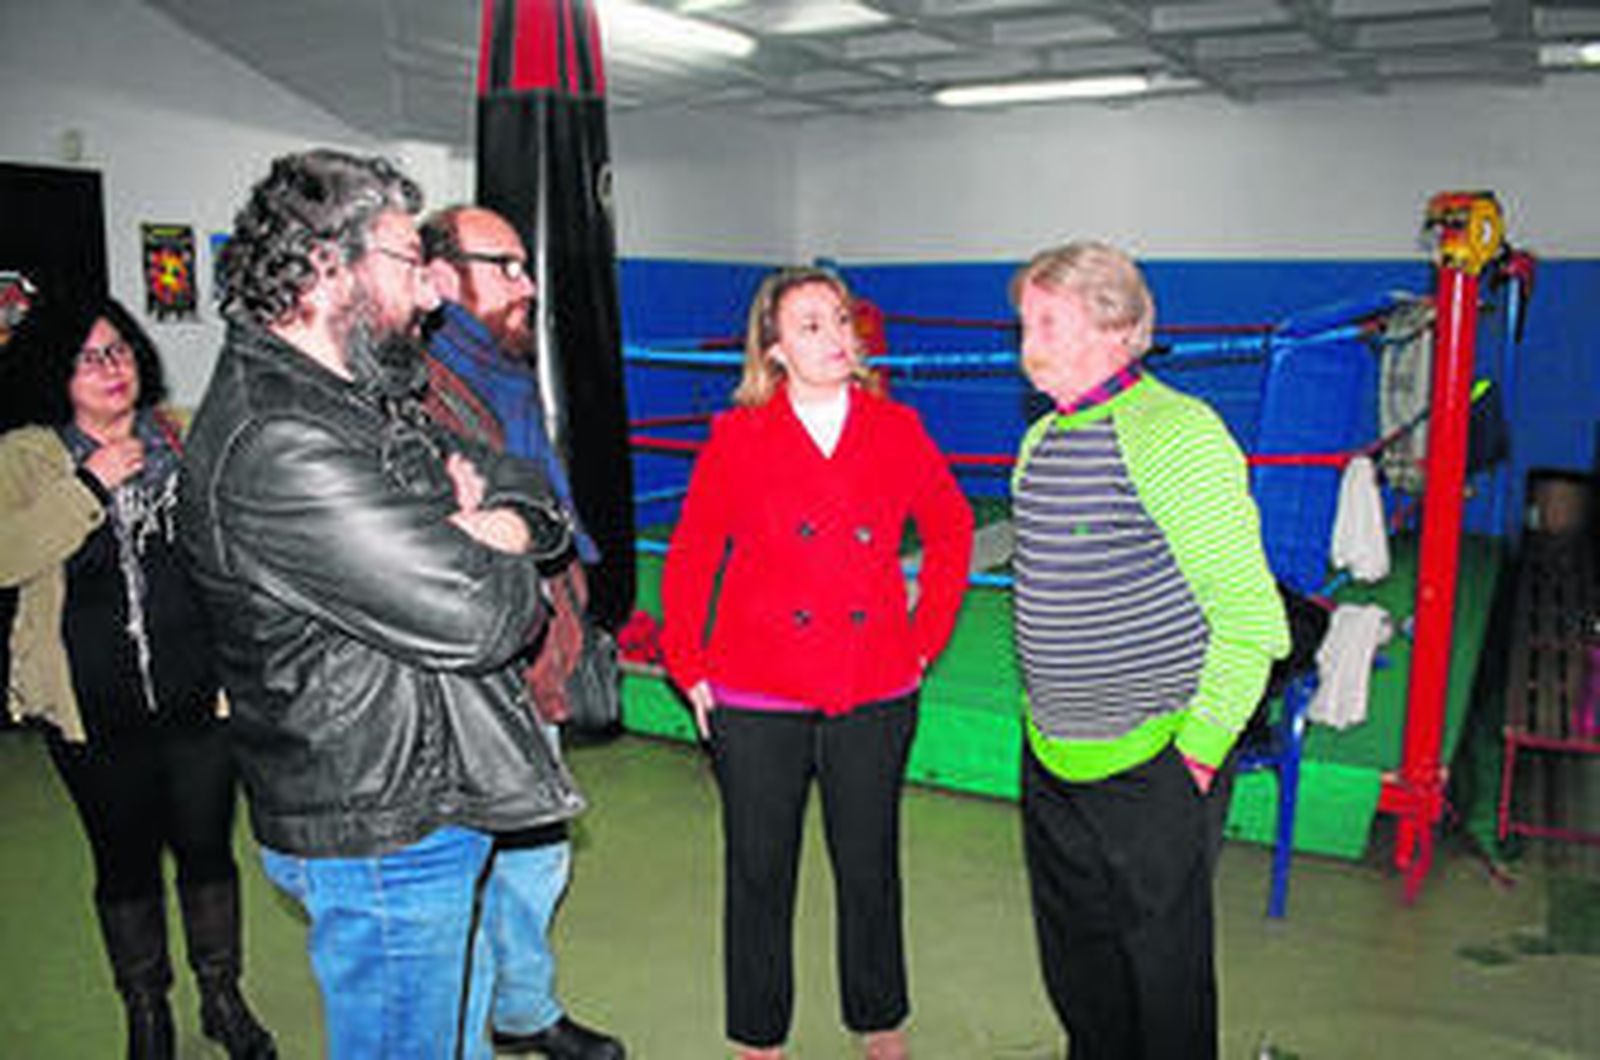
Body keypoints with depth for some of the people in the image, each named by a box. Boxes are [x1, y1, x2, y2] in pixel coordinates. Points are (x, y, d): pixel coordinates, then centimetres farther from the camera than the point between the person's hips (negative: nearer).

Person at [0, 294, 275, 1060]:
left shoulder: (189, 437, 6)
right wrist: (88, 486, -18)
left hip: (201, 695, 1)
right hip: (96, 710, -1)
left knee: (207, 848, 11)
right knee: (125, 862, 13)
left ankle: (223, 998, 32)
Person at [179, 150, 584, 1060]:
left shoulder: (364, 396, 8)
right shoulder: (276, 447, -25)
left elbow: (529, 490, 11)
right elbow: (480, 617, -29)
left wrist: (503, 524, -12)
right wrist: (498, 559, -6)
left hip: (430, 803, 9)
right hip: (379, 841, -9)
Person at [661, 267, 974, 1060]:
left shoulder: (896, 429, 1)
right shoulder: (738, 437, -4)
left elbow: (951, 529, 13)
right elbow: (689, 558, 3)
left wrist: (926, 638, 8)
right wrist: (690, 669, 1)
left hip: (874, 696, 2)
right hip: (755, 701, -1)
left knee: (870, 867, 15)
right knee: (759, 873, 12)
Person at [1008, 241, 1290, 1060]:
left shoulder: (1176, 434, -16)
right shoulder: (1041, 440, 9)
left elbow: (1247, 612, -16)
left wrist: (1202, 741, -15)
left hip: (1150, 765, -7)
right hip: (1050, 760, 8)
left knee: (1164, 968, 8)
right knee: (1074, 961, 20)